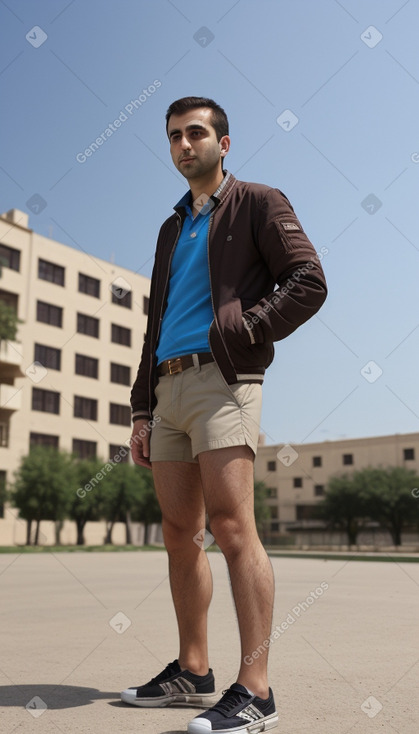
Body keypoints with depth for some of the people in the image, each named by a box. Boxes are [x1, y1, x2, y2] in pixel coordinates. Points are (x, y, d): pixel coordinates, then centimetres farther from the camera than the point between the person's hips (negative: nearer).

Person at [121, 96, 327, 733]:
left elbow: (309, 283, -5)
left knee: (231, 525, -14)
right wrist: (142, 411, 15)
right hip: (169, 389, 7)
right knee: (180, 533, 7)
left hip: (220, 380, -7)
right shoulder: (172, 229, 26)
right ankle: (192, 673, 18)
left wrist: (238, 335, -11)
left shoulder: (257, 203, 7)